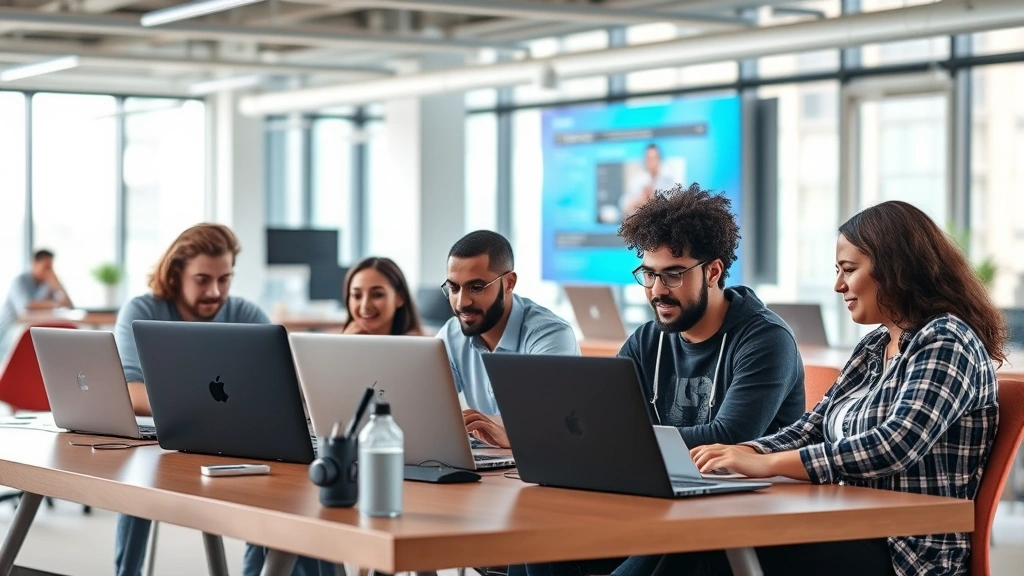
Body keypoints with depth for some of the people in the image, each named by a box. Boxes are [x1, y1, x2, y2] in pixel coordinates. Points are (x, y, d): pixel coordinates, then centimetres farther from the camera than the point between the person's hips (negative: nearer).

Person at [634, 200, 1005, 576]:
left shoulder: (947, 342, -10)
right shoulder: (875, 346, 18)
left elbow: (896, 446, -24)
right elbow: (814, 429, 15)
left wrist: (767, 464, -25)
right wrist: (741, 453, -6)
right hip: (856, 533, 8)